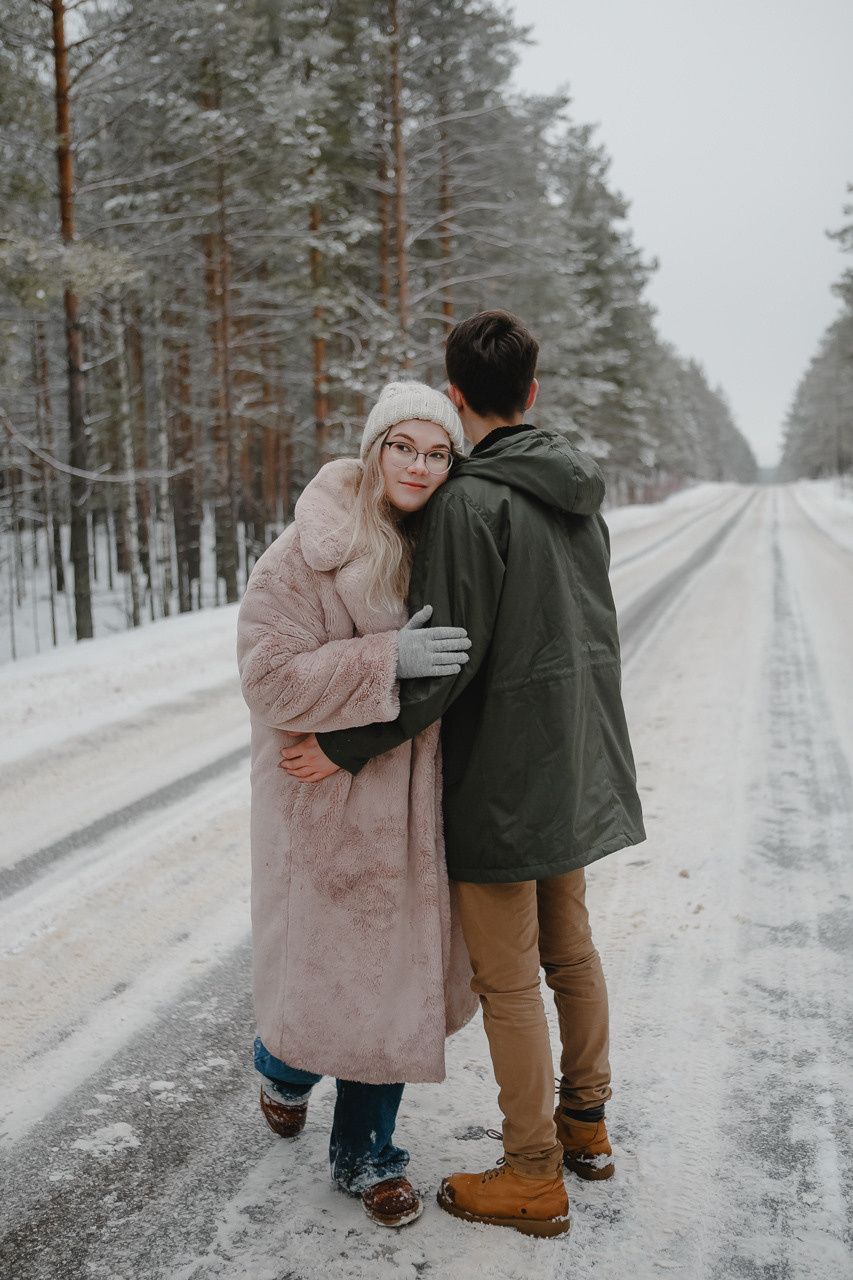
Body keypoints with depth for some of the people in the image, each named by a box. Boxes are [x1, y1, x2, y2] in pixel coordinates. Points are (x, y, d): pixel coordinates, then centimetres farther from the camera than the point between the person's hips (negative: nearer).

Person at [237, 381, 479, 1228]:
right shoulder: (307, 553, -14)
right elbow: (270, 678, -21)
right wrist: (387, 660, -28)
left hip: (411, 805, 6)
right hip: (329, 804, -5)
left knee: (397, 976, 12)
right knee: (329, 974, 5)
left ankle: (364, 1155, 31)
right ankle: (284, 1063, 43)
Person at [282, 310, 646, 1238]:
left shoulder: (468, 501, -19)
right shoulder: (579, 486, 7)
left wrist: (348, 747, -16)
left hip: (501, 770, -9)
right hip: (576, 763, 9)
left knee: (507, 978, 4)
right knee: (568, 949, 21)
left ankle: (533, 1176, 19)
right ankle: (585, 1123, 37)